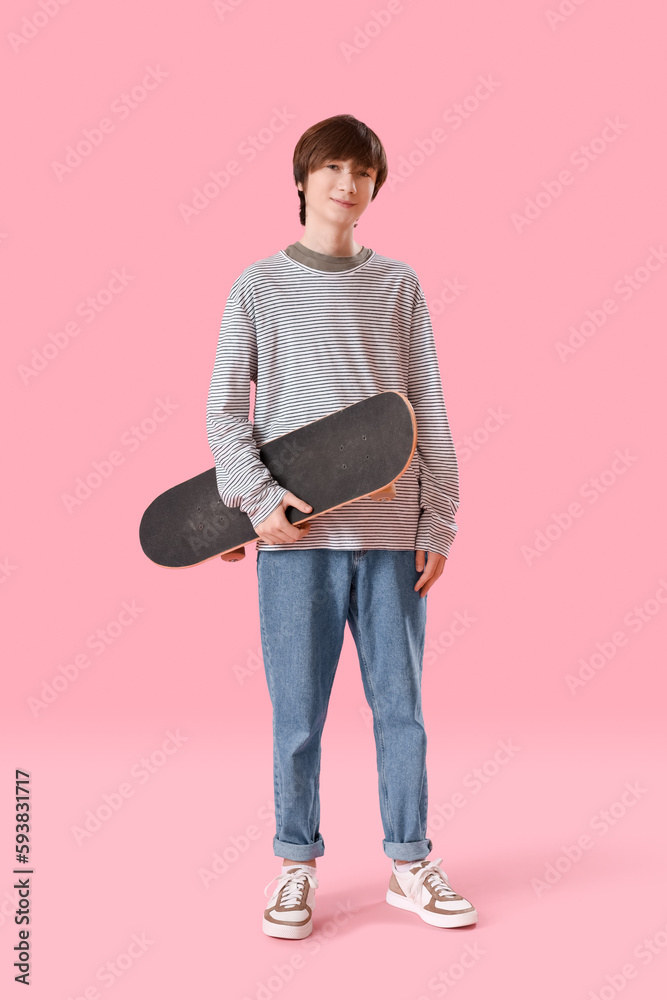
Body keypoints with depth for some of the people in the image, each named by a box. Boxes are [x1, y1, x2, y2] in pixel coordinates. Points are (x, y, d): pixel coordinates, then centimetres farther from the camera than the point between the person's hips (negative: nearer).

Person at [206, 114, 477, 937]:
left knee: (401, 707, 8)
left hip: (393, 534, 2)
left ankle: (409, 864, 23)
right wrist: (260, 500, -11)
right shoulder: (259, 287, 5)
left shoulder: (398, 285, 9)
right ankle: (296, 867, 21)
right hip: (297, 536, -1)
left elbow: (429, 413, 8)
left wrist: (438, 522, 3)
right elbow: (223, 412, 3)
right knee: (297, 714, 4)